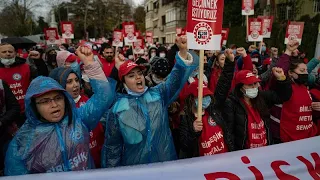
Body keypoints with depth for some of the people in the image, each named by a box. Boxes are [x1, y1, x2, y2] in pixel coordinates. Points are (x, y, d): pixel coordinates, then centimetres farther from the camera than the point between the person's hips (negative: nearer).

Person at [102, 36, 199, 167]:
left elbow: (176, 78, -15)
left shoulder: (159, 94, -3)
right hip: (135, 167, -1)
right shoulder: (118, 109, -6)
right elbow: (112, 145, 1)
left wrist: (183, 51, -29)